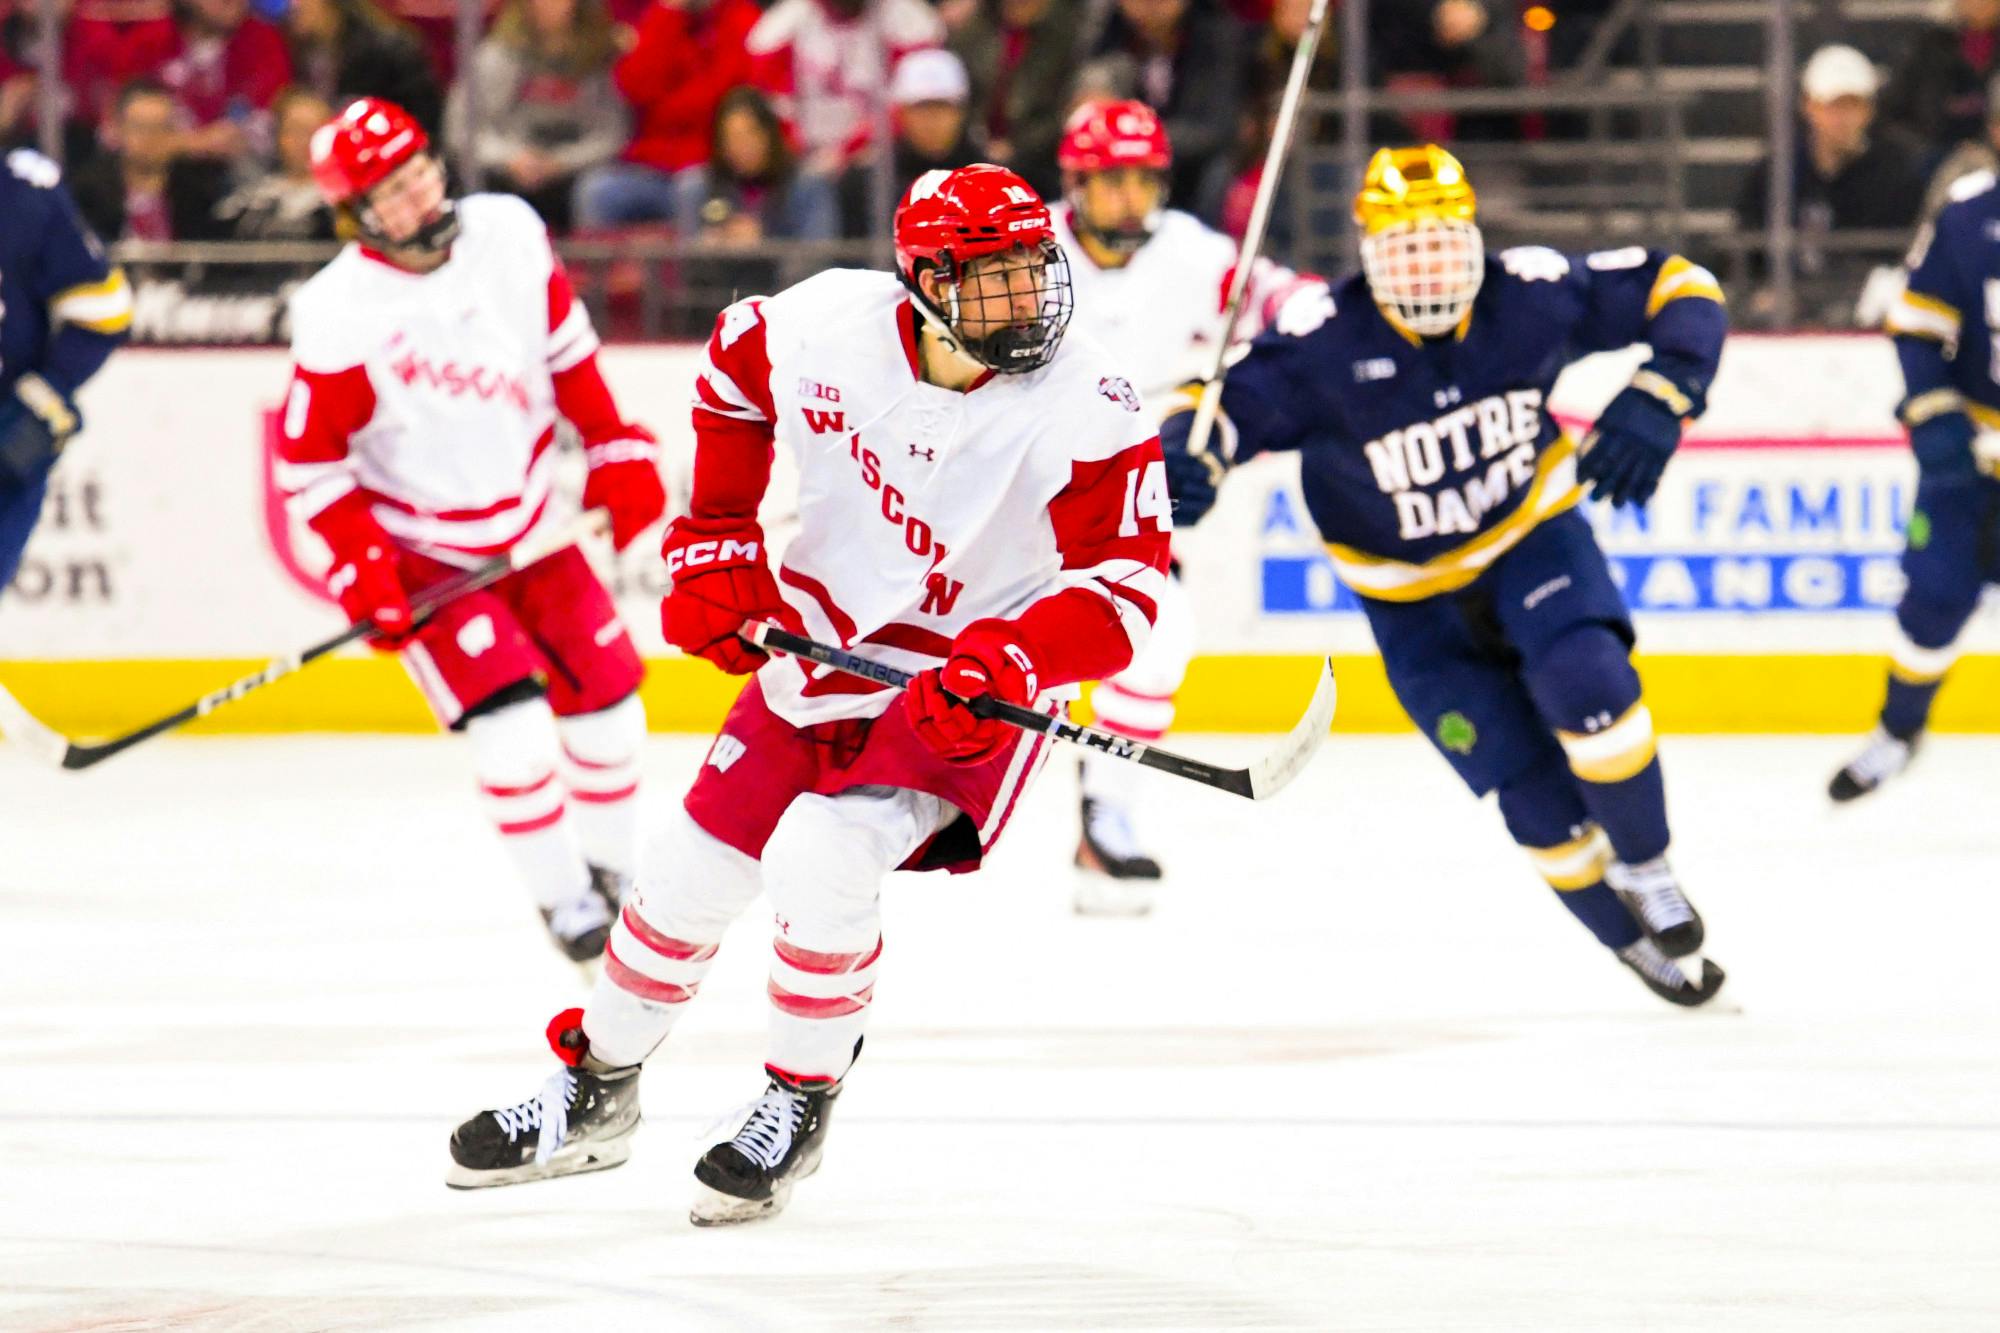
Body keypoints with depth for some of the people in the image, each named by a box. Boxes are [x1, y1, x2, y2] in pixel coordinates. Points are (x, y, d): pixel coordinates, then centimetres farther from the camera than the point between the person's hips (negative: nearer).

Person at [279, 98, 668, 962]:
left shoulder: (507, 233, -11)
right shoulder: (341, 315, -24)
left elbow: (565, 347, 6)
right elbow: (308, 460, -15)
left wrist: (613, 448, 6)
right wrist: (358, 565, -21)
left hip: (528, 522, 5)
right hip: (420, 549, -5)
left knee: (605, 699, 7)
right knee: (513, 722, -17)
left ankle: (615, 871, 28)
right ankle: (562, 897, 0)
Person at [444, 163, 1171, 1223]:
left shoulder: (1086, 412, -25)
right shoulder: (825, 326, -16)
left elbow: (1124, 588, -22)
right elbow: (734, 363, 7)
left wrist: (1009, 664, -37)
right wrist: (715, 540, 4)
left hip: (974, 683, -4)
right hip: (823, 642, 4)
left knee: (819, 862, -23)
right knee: (693, 867, 8)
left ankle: (799, 1104, 1)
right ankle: (594, 1094, 32)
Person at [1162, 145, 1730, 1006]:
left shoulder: (1530, 296, -20)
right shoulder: (1320, 345, -26)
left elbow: (1680, 290, -10)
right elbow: (1219, 401, -25)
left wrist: (1656, 404, -25)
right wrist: (1184, 458, -48)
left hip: (1531, 536, 0)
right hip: (1412, 594, 0)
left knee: (1587, 685, -29)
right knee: (1538, 795, -5)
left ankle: (1647, 870, -3)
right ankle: (1638, 941, 21)